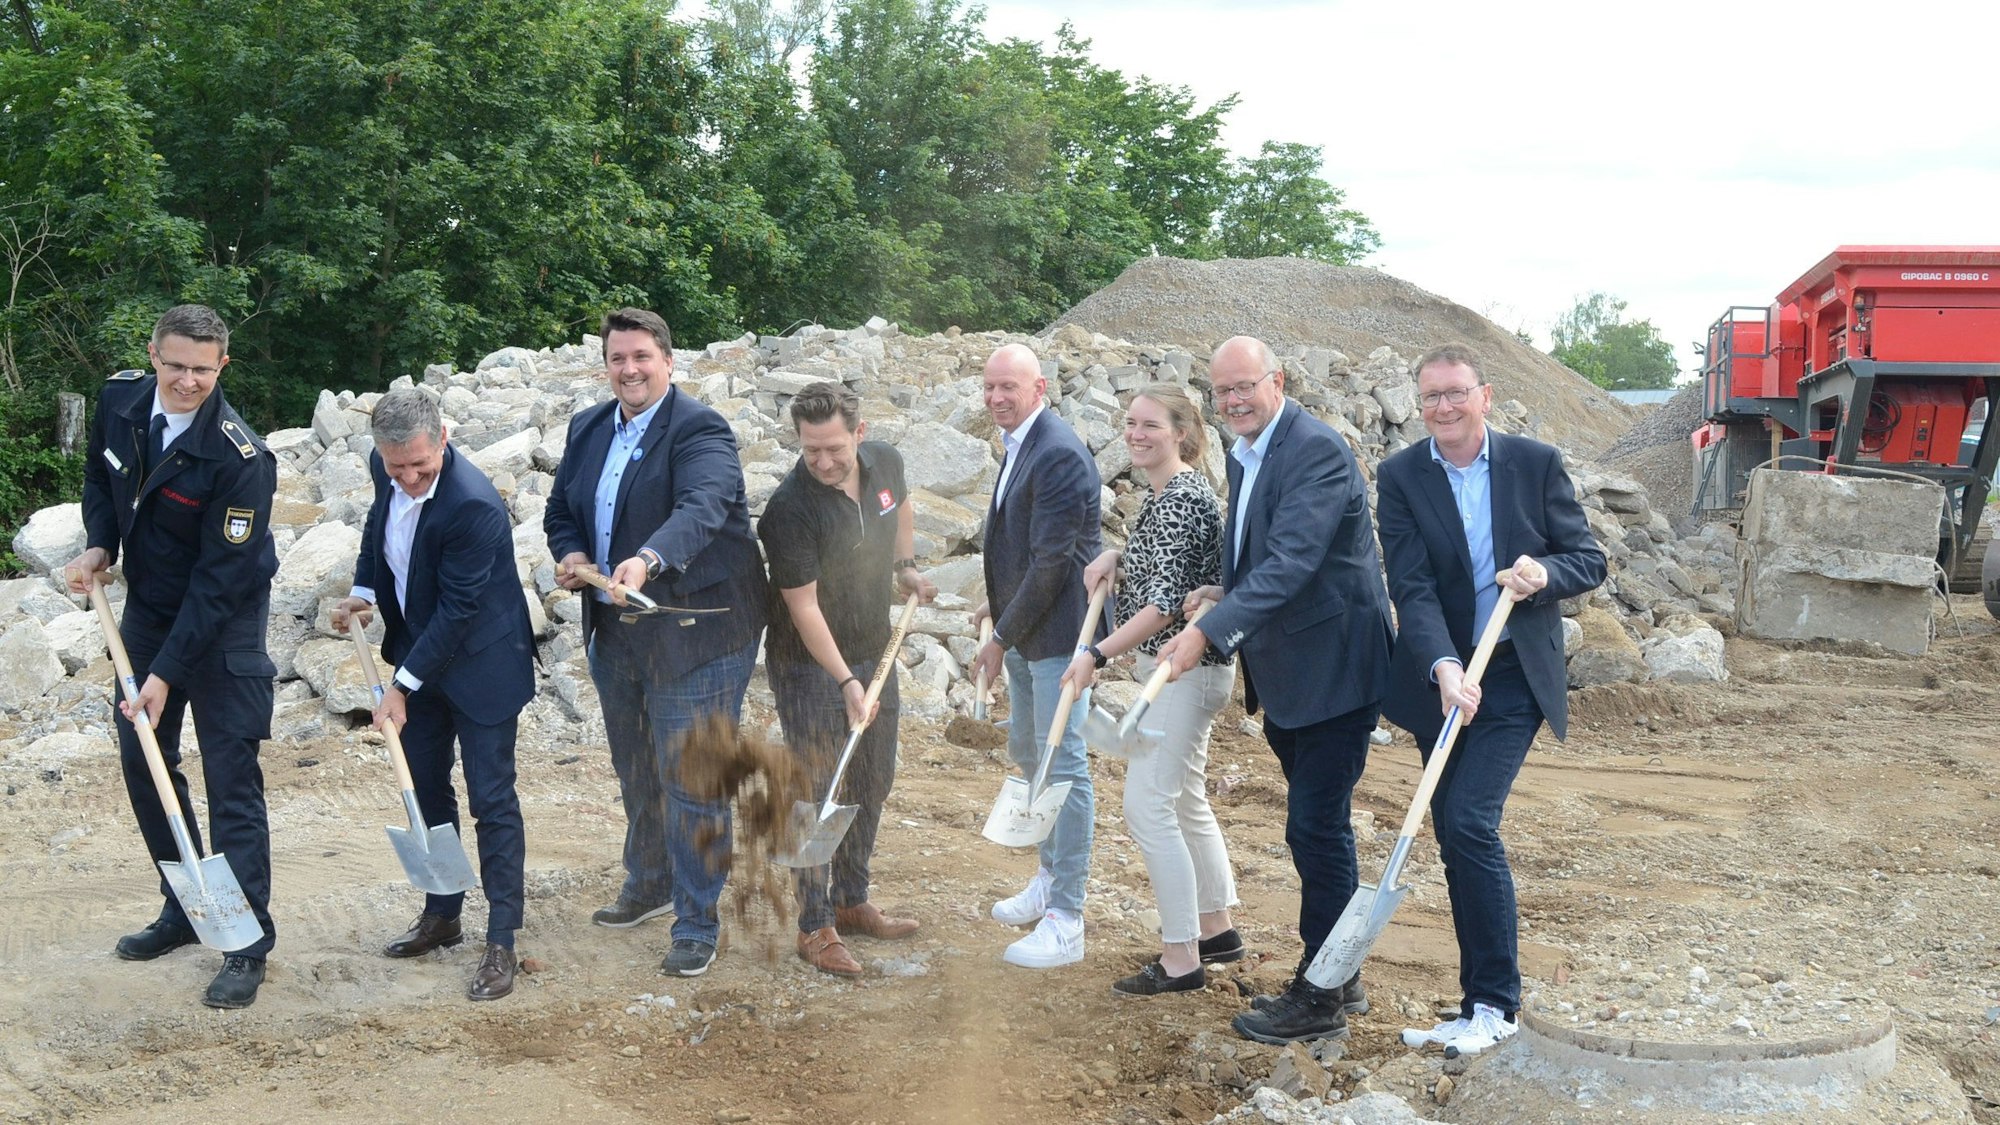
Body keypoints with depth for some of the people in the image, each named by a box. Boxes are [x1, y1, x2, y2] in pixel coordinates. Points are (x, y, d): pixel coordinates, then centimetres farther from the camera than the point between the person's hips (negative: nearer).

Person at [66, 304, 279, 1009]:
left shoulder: (240, 458, -28)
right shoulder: (120, 401, -8)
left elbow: (220, 580, -25)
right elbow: (102, 476, 13)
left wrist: (167, 673, -26)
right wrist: (98, 547, -4)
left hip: (223, 625, -7)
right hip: (146, 607, 7)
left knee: (231, 782, -5)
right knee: (142, 762, 14)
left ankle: (248, 944, 3)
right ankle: (183, 911, 30)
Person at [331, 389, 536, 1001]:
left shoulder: (473, 505, -31)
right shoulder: (386, 471, -8)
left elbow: (457, 610, -26)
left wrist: (403, 684, -21)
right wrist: (362, 591, 0)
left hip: (478, 661, -8)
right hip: (417, 649, 8)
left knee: (491, 798, -4)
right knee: (426, 787, 16)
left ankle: (501, 943, 3)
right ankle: (442, 914, 31)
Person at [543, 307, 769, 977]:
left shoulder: (699, 431, -16)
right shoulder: (588, 430, 9)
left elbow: (702, 508, -34)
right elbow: (560, 510, 18)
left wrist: (647, 560, -51)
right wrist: (569, 554, -4)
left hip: (694, 633, -7)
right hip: (613, 633, 8)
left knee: (690, 783, -2)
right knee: (635, 774, 22)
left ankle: (697, 924, 11)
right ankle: (649, 884, 43)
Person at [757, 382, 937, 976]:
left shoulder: (886, 462, -7)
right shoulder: (790, 508, -26)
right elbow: (804, 607, -23)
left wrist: (905, 566, 10)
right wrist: (845, 681, -26)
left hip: (873, 652, 7)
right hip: (809, 664, -7)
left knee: (872, 782, 15)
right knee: (818, 793, -4)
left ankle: (852, 901, 30)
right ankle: (816, 927, 6)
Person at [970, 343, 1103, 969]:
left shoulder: (1058, 454, -21)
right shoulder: (1019, 446, 11)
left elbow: (1051, 561, -23)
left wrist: (1001, 640, -18)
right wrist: (1000, 599, 15)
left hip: (1059, 632, -11)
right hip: (1025, 633, 11)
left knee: (1063, 766, -7)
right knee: (1027, 753, 21)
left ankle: (1065, 922, -1)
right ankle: (1050, 877, 38)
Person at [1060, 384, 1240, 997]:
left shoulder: (1183, 498, -20)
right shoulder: (1167, 493, 11)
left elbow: (1166, 602, -26)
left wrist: (1097, 655, -27)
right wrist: (1115, 557, 7)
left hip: (1186, 669, -11)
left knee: (1147, 804, -9)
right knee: (1184, 800, 18)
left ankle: (1181, 959, -3)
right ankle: (1216, 930, 30)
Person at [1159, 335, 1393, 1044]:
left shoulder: (1317, 450, -18)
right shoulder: (1243, 456, 11)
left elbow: (1291, 561, -29)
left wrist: (1210, 630, -35)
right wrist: (1221, 596, 3)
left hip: (1332, 671, -9)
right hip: (1285, 678, 10)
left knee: (1317, 827, -5)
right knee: (1318, 827, 17)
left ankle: (1320, 1001, 6)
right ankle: (1339, 977, 30)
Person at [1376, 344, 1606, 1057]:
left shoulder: (1536, 463, -3)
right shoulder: (1400, 478, -3)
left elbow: (1589, 561, 1)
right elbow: (1412, 589, -12)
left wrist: (1545, 574, -21)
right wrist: (1443, 669, -27)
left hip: (1515, 677, -2)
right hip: (1439, 678, 3)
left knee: (1469, 823, -16)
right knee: (1455, 840, 8)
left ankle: (1494, 1004, -2)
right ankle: (1482, 1003, 21)